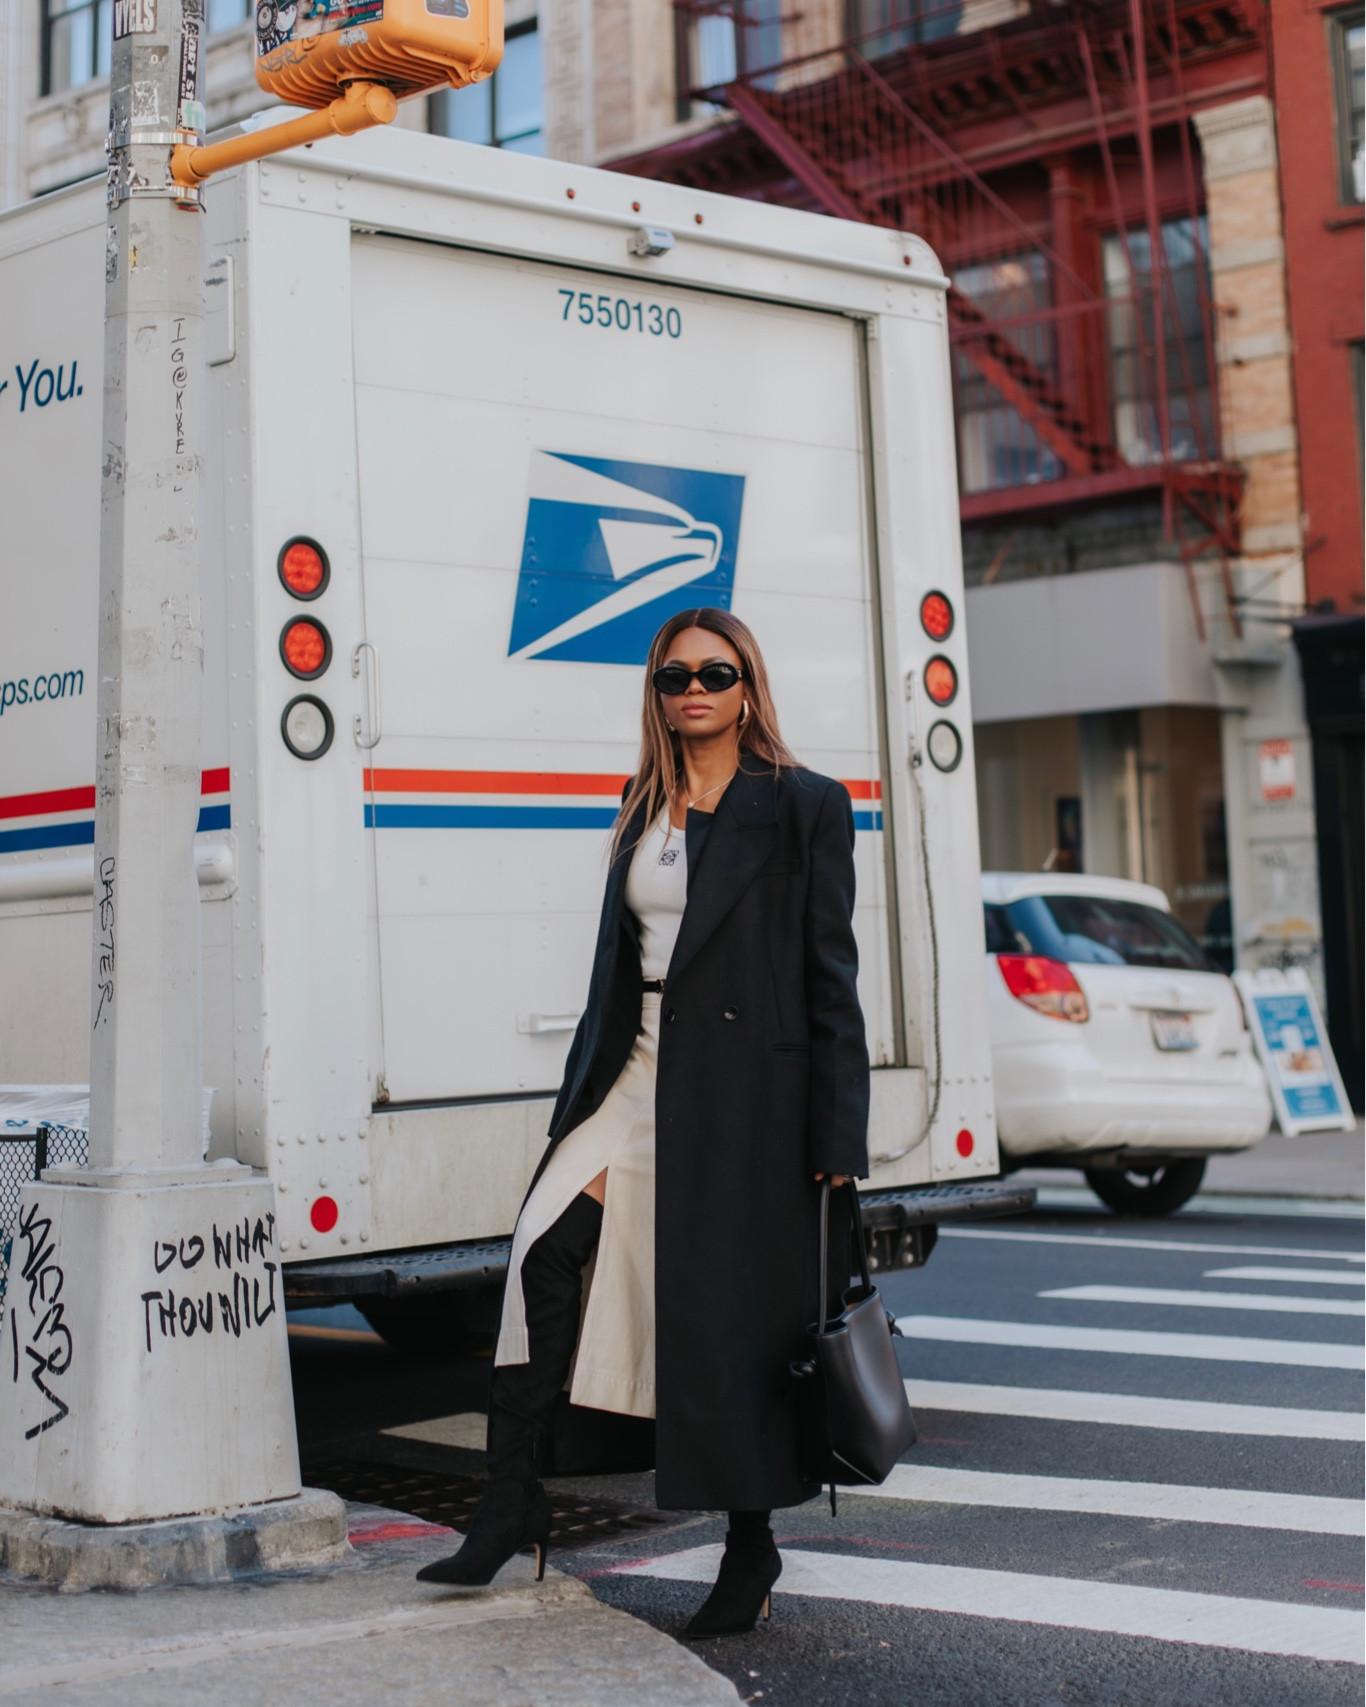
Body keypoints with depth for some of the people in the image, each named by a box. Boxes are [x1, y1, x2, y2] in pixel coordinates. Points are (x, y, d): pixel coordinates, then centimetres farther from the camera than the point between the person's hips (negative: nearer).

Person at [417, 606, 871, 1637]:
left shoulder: (804, 808, -3)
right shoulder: (645, 807, 15)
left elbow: (831, 978, -6)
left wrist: (838, 1138, -10)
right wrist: (586, 1097, 16)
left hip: (745, 1088, -5)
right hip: (641, 1074, 5)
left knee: (737, 1309, 1)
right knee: (545, 1250, -12)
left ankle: (751, 1547, 17)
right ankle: (513, 1505, -3)